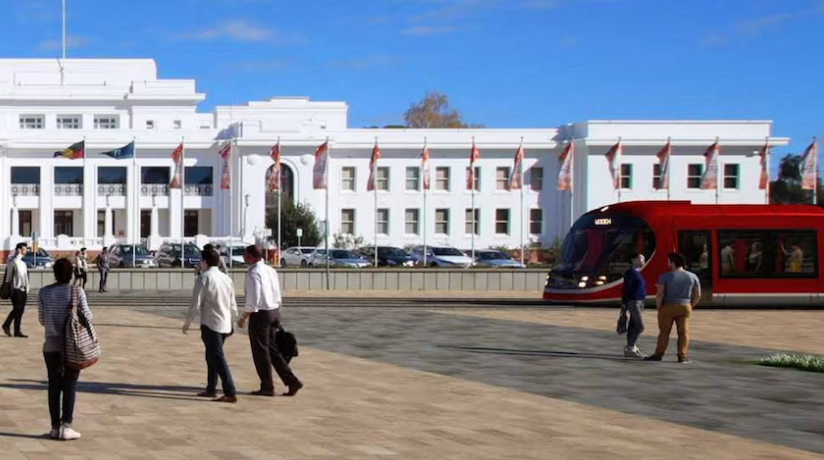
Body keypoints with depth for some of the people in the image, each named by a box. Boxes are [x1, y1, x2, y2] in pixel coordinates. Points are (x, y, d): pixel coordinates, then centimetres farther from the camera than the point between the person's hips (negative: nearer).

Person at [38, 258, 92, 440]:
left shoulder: (44, 292, -1)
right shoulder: (77, 291, -9)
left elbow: (42, 319, 4)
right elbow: (87, 316, -8)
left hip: (51, 345, 2)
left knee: (54, 385, 7)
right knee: (70, 385, 3)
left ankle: (55, 426, 9)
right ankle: (66, 426, -1)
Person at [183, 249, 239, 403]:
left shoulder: (203, 278, -10)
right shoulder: (226, 278, 10)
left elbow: (196, 304, -11)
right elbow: (233, 305, 14)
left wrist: (187, 322, 1)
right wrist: (232, 322, 25)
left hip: (210, 324, -7)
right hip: (225, 325, 7)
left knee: (218, 359, -7)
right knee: (212, 356, 20)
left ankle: (230, 393, -13)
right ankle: (211, 389, 26)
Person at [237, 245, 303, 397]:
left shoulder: (253, 273, -16)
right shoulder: (271, 270, 9)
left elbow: (253, 300, -20)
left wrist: (243, 318, -11)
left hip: (260, 314, -8)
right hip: (274, 311, 8)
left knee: (261, 352, 5)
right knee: (272, 350, 15)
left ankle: (267, 387, 13)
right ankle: (292, 381, 8)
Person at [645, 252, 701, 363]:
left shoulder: (665, 276, -9)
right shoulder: (692, 276, 3)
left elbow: (659, 294, -14)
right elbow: (698, 295, 4)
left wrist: (659, 307, -2)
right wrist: (690, 306, 14)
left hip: (668, 307, -2)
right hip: (685, 307, 3)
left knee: (664, 331, 5)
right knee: (683, 332, 4)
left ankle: (658, 354, 5)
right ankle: (682, 355, -3)